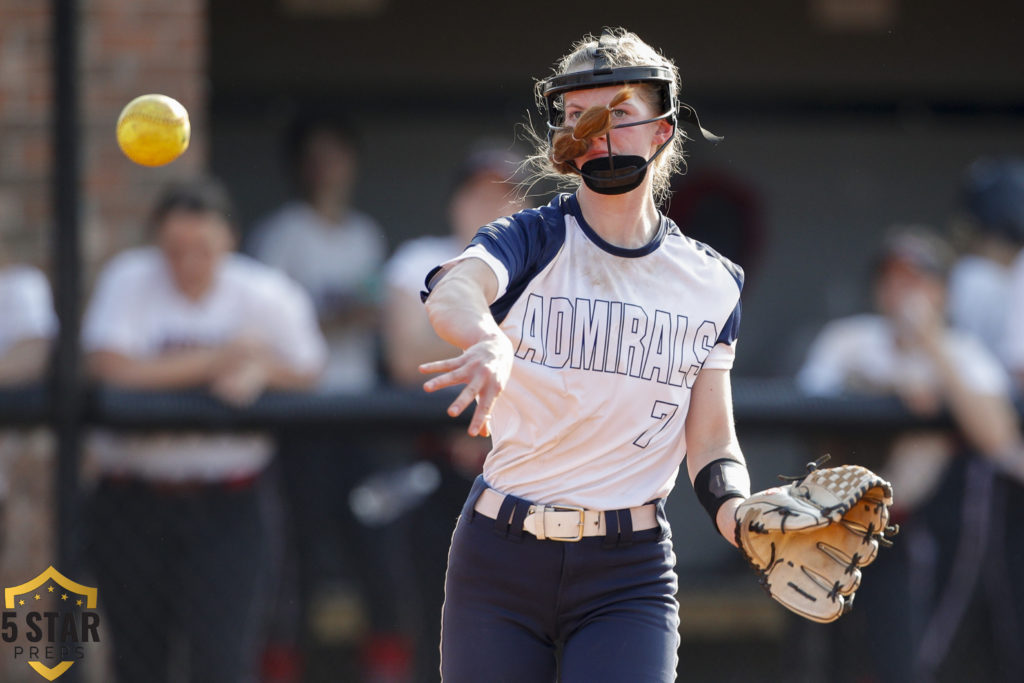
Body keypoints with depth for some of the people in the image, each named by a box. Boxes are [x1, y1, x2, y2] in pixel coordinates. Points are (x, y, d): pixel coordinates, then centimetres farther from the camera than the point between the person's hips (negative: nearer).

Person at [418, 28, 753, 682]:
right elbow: (452, 293, -24)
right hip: (500, 560, 0)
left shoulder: (710, 282, 7)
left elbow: (712, 444, 6)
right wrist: (490, 342, -49)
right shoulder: (531, 241, -1)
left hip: (630, 576, 0)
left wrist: (741, 516, -17)